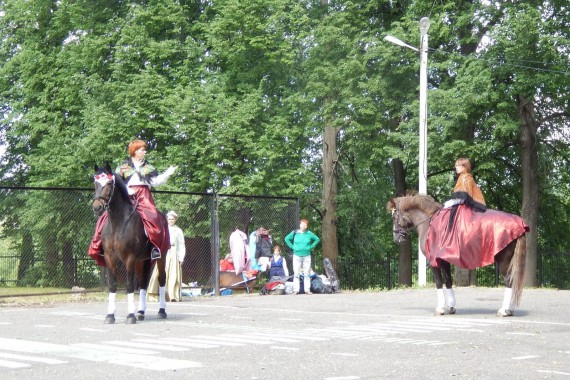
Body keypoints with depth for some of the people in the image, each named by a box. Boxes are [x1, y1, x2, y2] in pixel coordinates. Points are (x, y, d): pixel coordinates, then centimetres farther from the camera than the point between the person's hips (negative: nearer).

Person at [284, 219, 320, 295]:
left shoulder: (309, 234, 3)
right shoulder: (294, 233, 1)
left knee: (307, 274, 0)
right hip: (297, 256, -1)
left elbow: (317, 239, 14)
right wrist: (292, 246, 3)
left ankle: (307, 289, 3)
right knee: (296, 273, -5)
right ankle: (296, 290, -4)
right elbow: (287, 239, 13)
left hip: (307, 256, 1)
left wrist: (311, 247, 4)